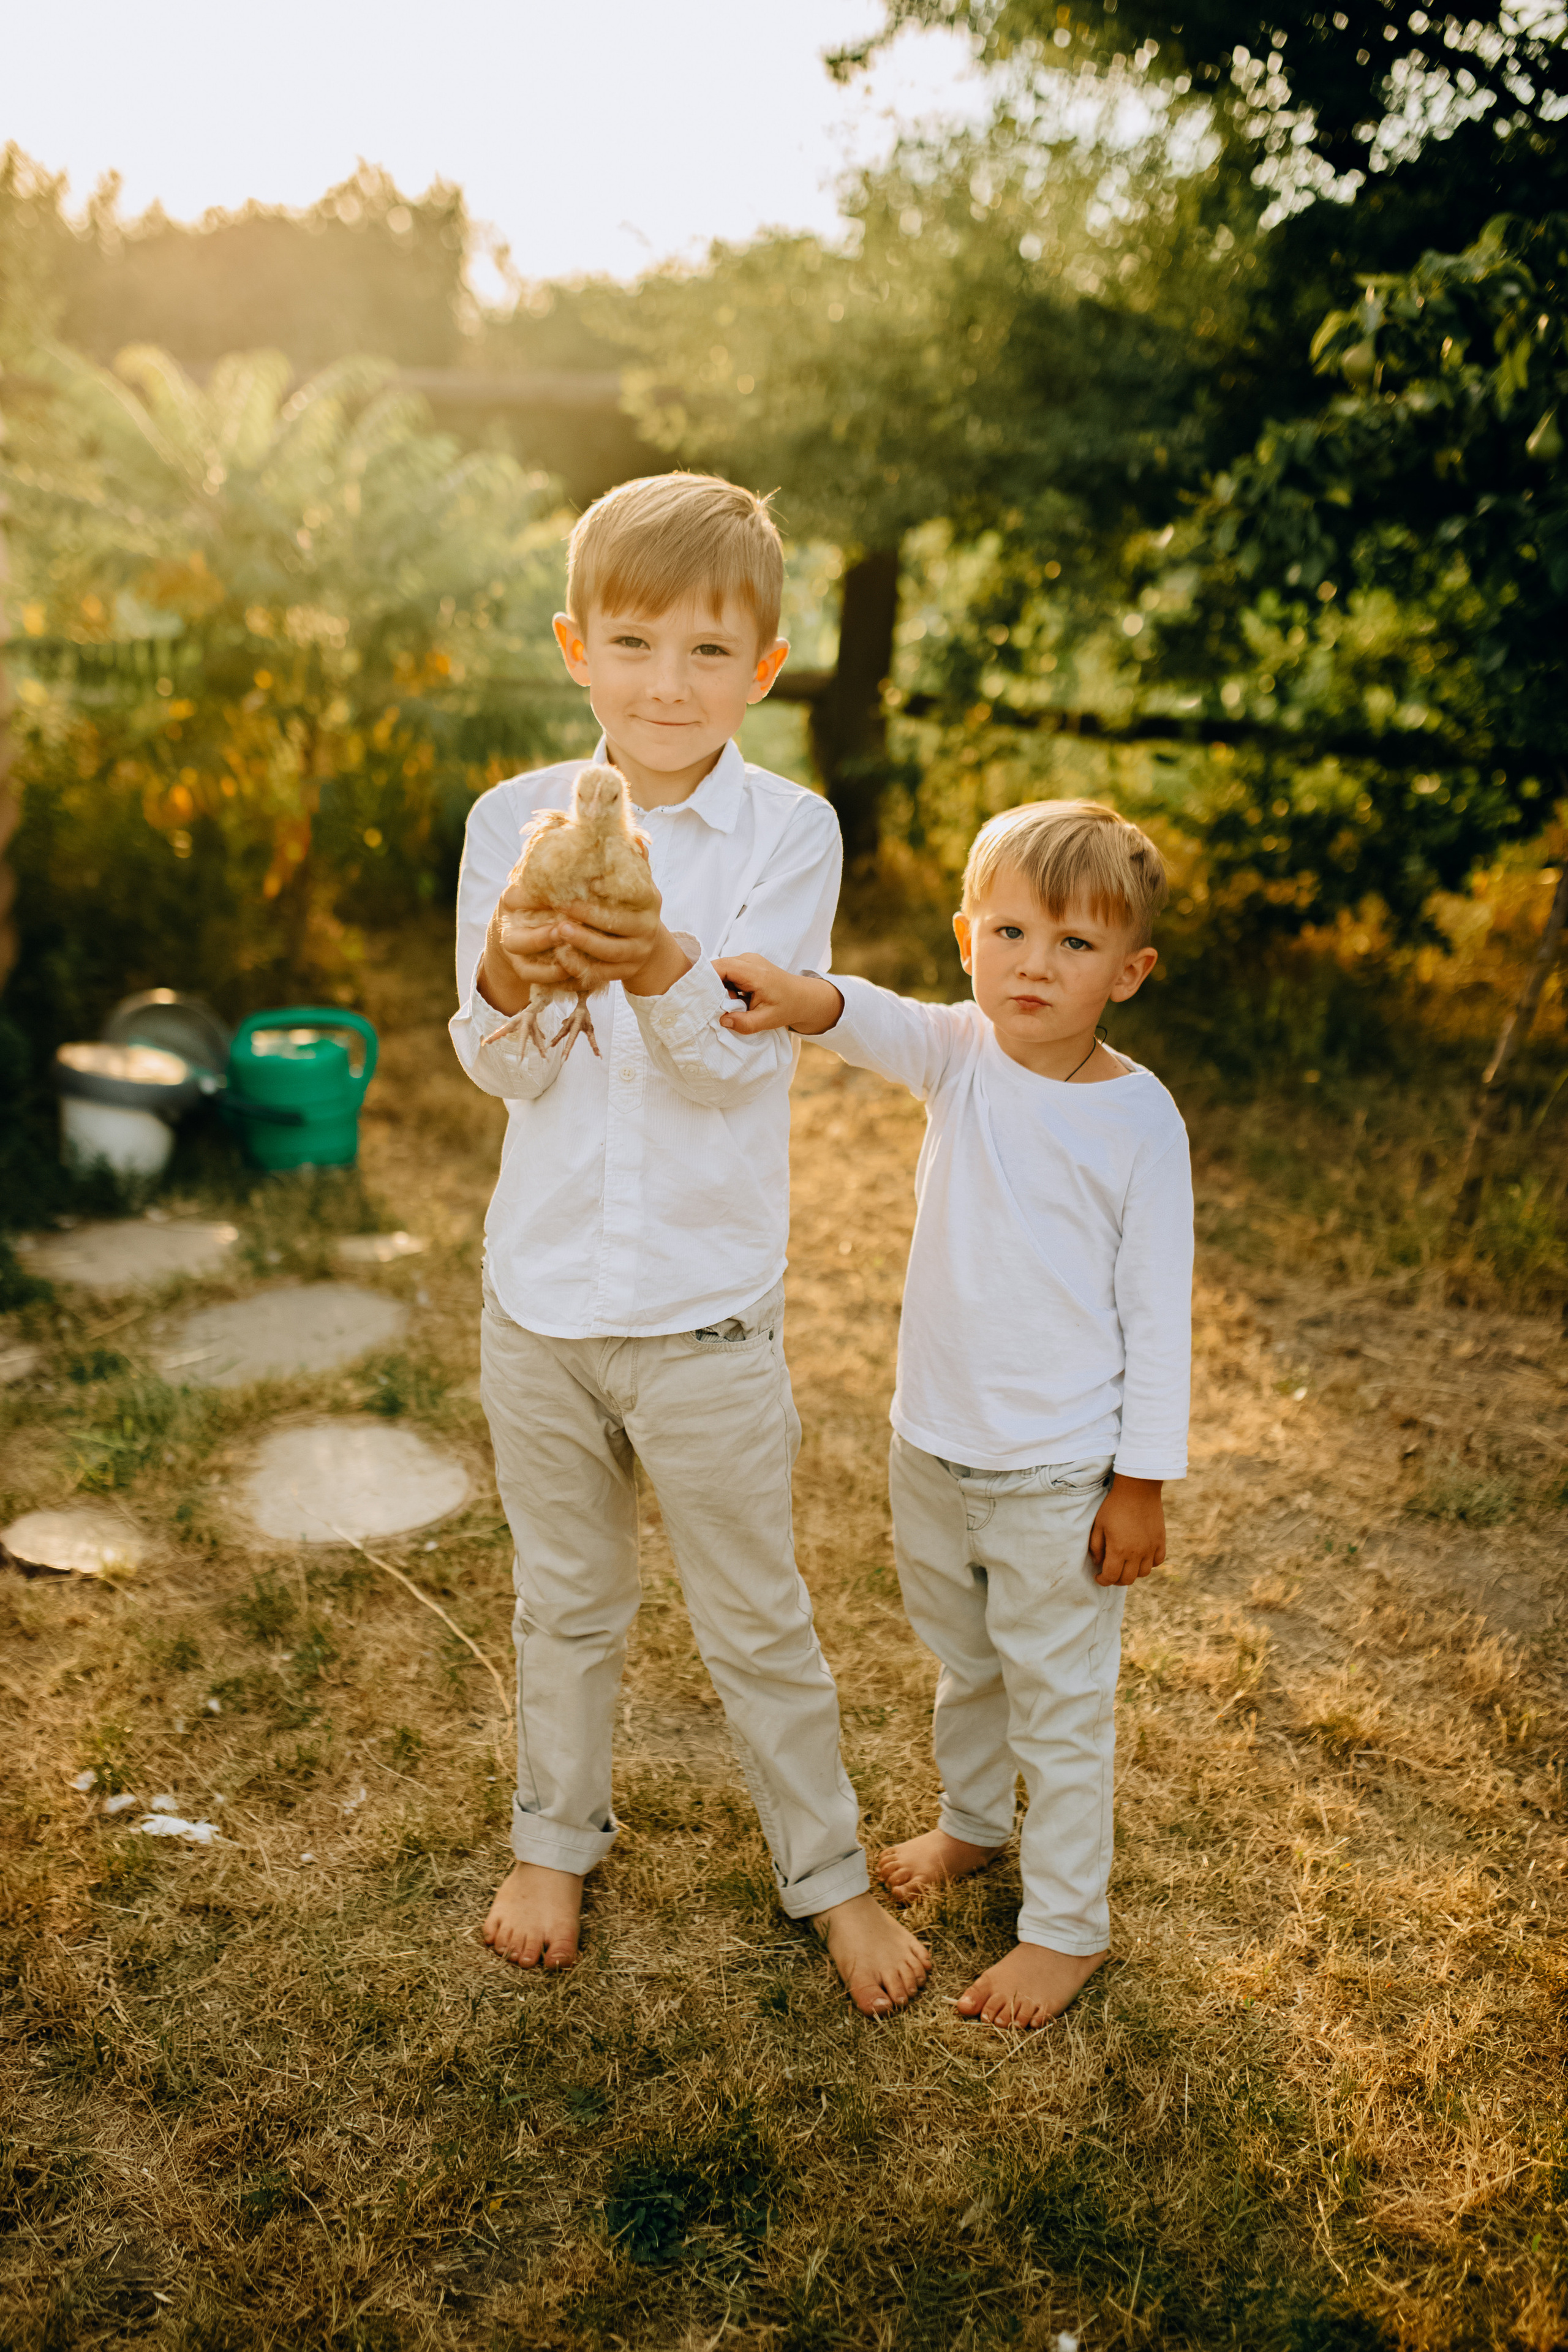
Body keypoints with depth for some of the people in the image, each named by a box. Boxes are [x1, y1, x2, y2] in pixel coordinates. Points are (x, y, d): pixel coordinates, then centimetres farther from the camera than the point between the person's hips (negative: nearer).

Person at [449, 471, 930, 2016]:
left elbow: (743, 1061, -17)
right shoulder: (512, 821, -3)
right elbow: (500, 1071, -6)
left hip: (707, 1310, -2)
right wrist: (510, 978, -28)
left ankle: (826, 1868, 35)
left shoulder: (790, 833, -9)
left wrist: (661, 973, -38)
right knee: (564, 1600, 21)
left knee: (756, 1619, 13)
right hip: (539, 1294, 3)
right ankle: (555, 1836, 44)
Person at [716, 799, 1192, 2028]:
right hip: (934, 1445, 5)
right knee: (962, 1663, 26)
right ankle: (973, 1820, 52)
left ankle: (1068, 1924, 30)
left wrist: (1143, 1481, -9)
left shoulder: (1140, 1118, -15)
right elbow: (878, 1020, -29)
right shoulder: (959, 1054, -6)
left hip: (1060, 1475, -5)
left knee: (1060, 1700, 10)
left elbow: (1158, 1313, -11)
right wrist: (804, 996, -52)